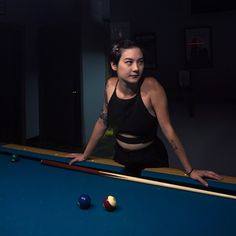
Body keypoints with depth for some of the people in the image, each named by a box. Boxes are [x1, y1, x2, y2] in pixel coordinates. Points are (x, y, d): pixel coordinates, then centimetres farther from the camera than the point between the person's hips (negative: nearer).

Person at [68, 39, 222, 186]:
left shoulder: (151, 86, -25)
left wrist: (190, 171, -22)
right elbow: (103, 121, 1)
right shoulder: (111, 85, -12)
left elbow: (167, 129, -23)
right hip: (121, 157, 4)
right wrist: (85, 155, 8)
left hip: (151, 160, -4)